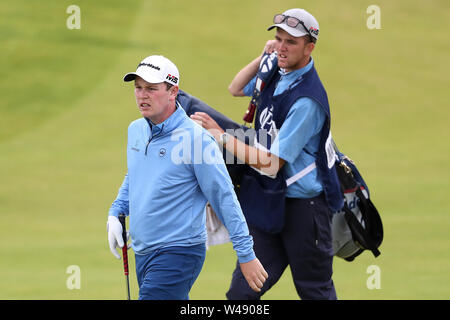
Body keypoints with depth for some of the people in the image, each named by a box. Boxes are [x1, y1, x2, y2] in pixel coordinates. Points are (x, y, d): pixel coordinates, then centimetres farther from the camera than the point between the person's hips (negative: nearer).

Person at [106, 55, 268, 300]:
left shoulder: (195, 138, -14)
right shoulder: (135, 130, 8)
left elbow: (225, 198, -11)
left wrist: (246, 255, -11)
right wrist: (115, 214, 12)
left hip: (179, 253, -8)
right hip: (142, 253, 8)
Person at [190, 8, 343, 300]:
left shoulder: (307, 99, -22)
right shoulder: (278, 74, 5)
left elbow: (271, 164, -25)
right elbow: (236, 89, 27)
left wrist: (221, 136, -21)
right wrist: (264, 57, 8)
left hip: (305, 207, -8)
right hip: (269, 200, 8)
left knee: (315, 291, 5)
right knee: (243, 290, 1)